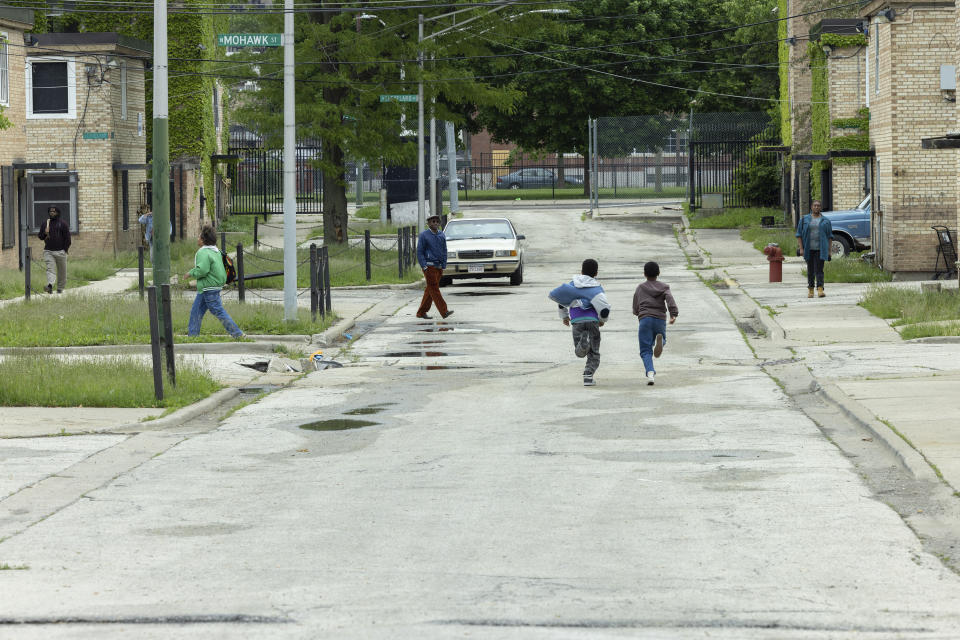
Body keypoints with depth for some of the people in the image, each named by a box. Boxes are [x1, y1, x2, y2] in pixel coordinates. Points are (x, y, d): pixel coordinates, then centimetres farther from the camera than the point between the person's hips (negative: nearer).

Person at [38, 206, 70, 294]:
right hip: (48, 251, 1)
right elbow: (40, 236, 18)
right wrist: (44, 233, -6)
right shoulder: (45, 223, 13)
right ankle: (50, 285, -32)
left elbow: (67, 237, 0)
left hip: (60, 251, -1)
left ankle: (60, 288, 17)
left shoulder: (63, 224, 2)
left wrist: (66, 249, -7)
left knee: (62, 271, 5)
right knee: (50, 268, -16)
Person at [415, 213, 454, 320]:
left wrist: (444, 266, 8)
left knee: (430, 290, 7)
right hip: (429, 266, -6)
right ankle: (444, 312, -19)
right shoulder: (424, 235, -2)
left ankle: (421, 312, 14)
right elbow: (419, 252, -3)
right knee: (434, 289, -11)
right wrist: (424, 266, -11)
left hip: (439, 267, 6)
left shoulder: (441, 235, 13)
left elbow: (444, 251, 18)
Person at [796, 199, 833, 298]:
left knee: (819, 269, -11)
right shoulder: (804, 220, 6)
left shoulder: (825, 221, 7)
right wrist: (801, 248, -5)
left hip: (820, 249, -1)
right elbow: (799, 234, 4)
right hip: (809, 249, 1)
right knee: (810, 270, 6)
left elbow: (830, 236, 9)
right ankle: (810, 290, 17)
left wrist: (829, 250, 3)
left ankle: (820, 289, -18)